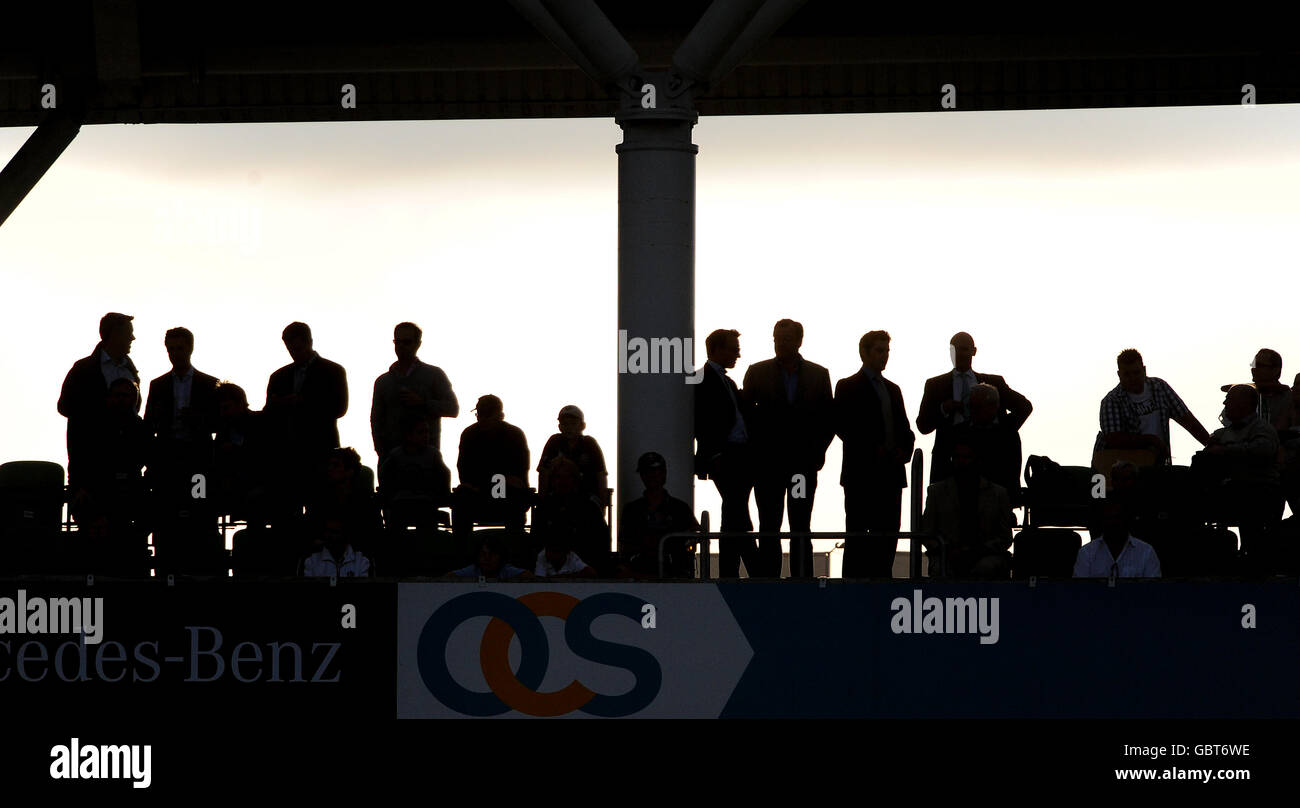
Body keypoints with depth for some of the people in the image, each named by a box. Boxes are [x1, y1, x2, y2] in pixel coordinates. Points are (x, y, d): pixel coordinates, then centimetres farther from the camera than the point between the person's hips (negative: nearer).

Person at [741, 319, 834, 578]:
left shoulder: (818, 375, 7)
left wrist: (818, 450, -1)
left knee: (801, 529, 3)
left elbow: (829, 418, 10)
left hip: (804, 462, 1)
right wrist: (755, 449, -4)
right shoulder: (757, 372, 4)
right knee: (769, 528, 0)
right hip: (768, 463, -1)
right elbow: (745, 414, 5)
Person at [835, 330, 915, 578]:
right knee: (857, 533, -5)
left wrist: (906, 449, 0)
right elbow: (843, 427, -8)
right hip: (862, 473, -6)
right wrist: (872, 449, -15)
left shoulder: (893, 389, 21)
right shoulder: (848, 387, 2)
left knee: (888, 534, 3)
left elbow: (904, 428, 21)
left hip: (891, 472, 6)